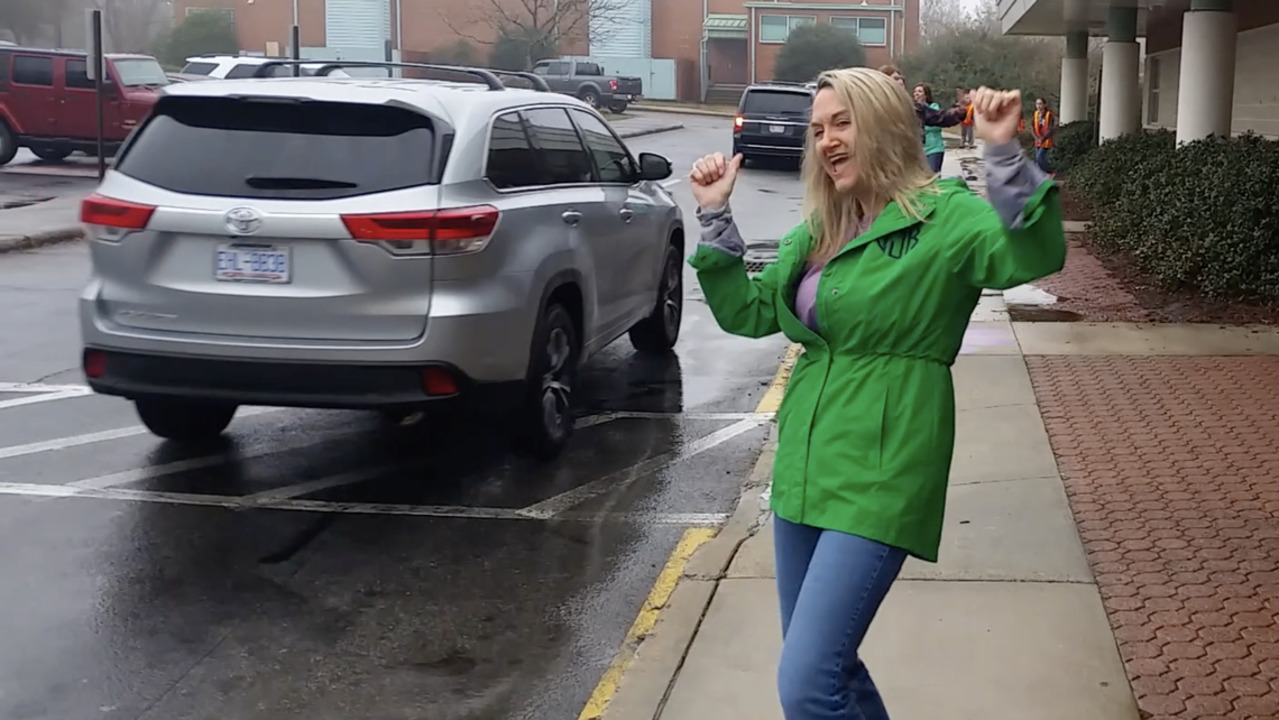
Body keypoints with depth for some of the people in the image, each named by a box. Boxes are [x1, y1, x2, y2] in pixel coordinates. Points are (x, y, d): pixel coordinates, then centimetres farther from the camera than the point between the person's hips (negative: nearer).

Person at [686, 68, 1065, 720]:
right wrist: (715, 215, 7)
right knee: (826, 663, 17)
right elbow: (749, 312, 15)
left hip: (880, 472, -8)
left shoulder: (945, 216, -9)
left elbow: (1035, 255, -25)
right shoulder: (820, 228, 13)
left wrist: (1004, 154, -37)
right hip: (804, 463, 8)